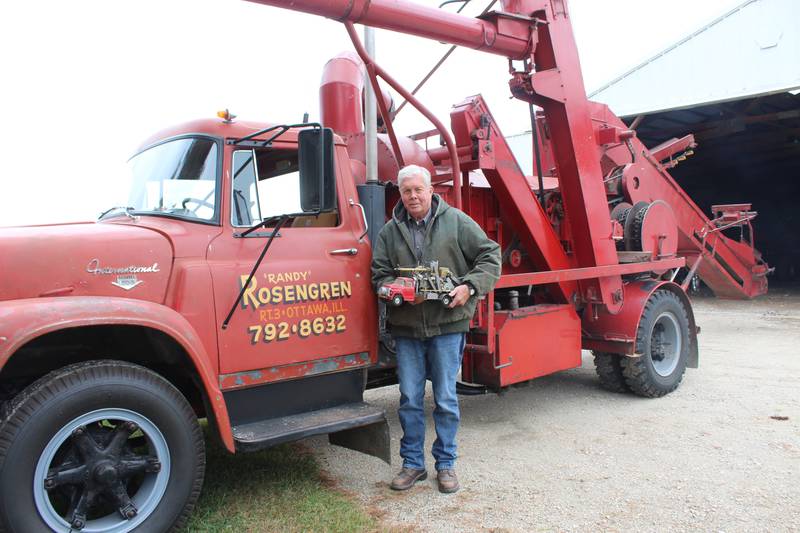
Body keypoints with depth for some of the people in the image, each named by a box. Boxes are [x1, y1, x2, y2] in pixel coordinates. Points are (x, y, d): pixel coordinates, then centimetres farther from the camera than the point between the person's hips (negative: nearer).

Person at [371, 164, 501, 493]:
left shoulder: (456, 222, 1)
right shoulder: (389, 232, 7)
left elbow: (490, 256, 2)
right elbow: (380, 275, 6)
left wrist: (470, 287, -12)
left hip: (448, 325, -2)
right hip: (406, 328, 2)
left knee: (446, 400, 7)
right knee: (410, 400, 9)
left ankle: (446, 464, 24)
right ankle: (413, 464, 25)